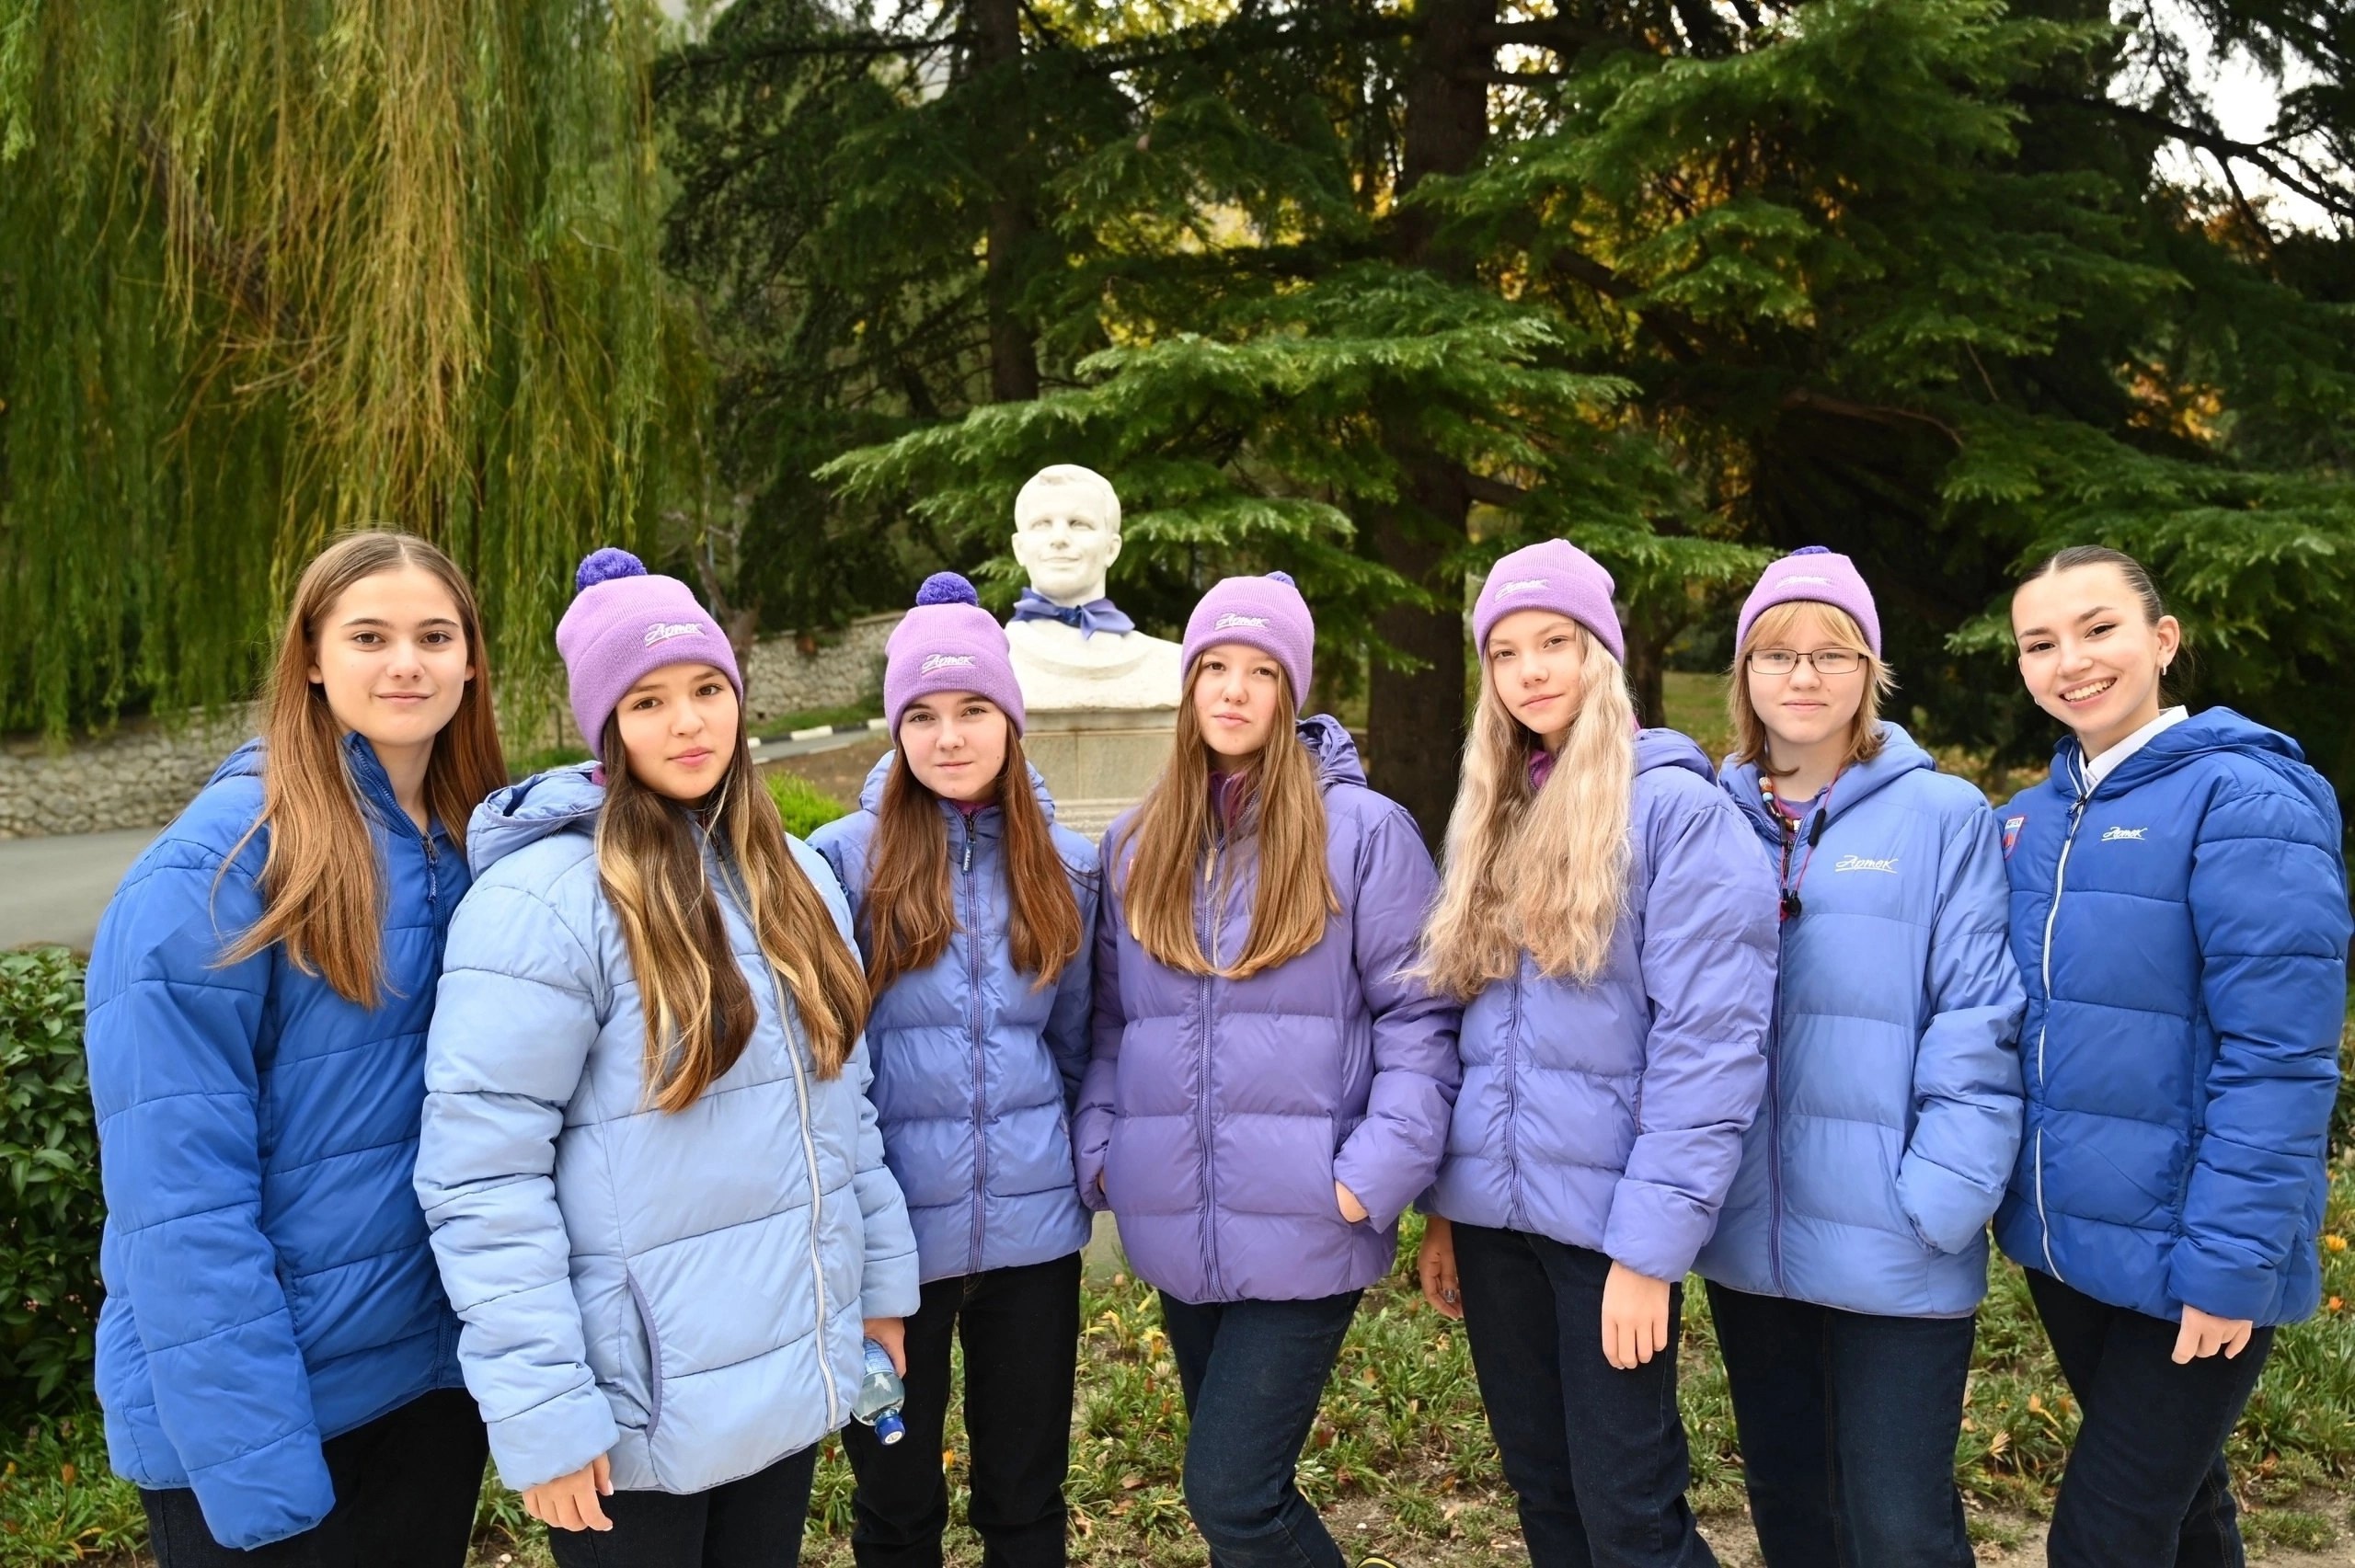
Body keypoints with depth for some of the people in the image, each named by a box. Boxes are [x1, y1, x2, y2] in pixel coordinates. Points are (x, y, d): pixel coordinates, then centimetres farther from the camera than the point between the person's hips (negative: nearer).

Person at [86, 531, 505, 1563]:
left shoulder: (480, 848, 1)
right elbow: (180, 1191, -20)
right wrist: (255, 1468, -22)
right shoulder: (222, 863, -18)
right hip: (257, 1402, -5)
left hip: (437, 1368, 6)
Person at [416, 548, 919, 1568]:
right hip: (636, 1408, -6)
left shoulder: (792, 876, 6)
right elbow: (482, 1179, -19)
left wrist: (880, 1279, 12)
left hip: (789, 1376, 6)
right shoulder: (546, 897, -17)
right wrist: (538, 1412, -19)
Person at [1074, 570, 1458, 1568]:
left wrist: (1376, 1175, -15)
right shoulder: (1135, 847, 9)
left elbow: (1417, 1016, -6)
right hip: (1179, 1232, 5)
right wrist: (1100, 1152, 1)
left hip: (1306, 1229, -5)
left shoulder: (1364, 832, -5)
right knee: (1238, 1486, 17)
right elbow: (1111, 1023, 13)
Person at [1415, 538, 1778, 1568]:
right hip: (1493, 1213, 7)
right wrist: (1441, 1207, 12)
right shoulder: (1492, 817, 12)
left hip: (1604, 1219, -6)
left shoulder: (1677, 808, -9)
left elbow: (1709, 1042, -16)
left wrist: (1651, 1245, -19)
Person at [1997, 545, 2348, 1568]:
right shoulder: (2028, 820, 5)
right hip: (2066, 1240, 6)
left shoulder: (2242, 800, -15)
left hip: (2184, 1258, -6)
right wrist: (2009, 1196, 6)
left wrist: (2230, 1261, -19)